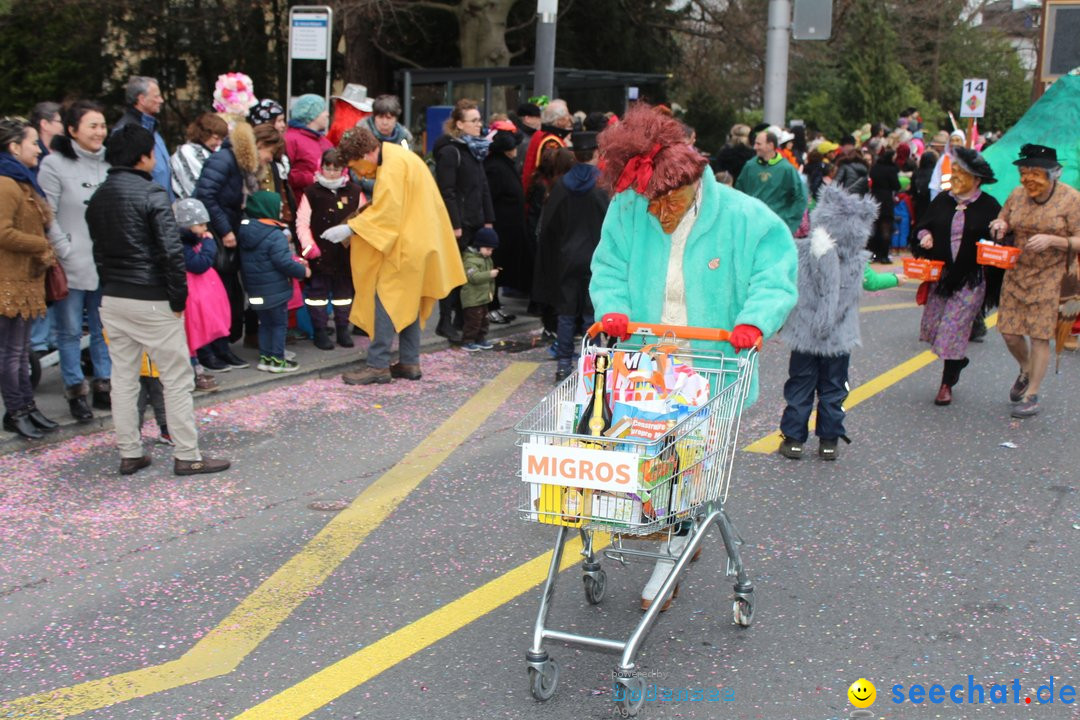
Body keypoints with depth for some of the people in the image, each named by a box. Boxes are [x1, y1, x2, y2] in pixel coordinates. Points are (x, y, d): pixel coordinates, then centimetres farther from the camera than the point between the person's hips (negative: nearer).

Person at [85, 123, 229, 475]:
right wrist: (179, 299, -10)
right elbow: (171, 252, -18)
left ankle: (129, 453, 18)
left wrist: (111, 286, 15)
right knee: (177, 379, 2)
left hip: (112, 299, 7)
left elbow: (98, 251, 12)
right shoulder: (152, 194, -13)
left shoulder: (98, 198, 9)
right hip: (151, 301, -7)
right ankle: (186, 456, 5)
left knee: (123, 378, 12)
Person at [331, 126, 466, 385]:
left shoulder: (393, 167, -18)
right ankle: (409, 362, 17)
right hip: (413, 241, 10)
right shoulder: (395, 157, 12)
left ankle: (378, 365, -8)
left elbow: (385, 212, -23)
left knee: (386, 300, -9)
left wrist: (350, 228, -20)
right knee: (406, 301, 13)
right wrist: (355, 226, 10)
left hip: (406, 244, -10)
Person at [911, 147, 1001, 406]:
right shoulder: (942, 200, 5)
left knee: (954, 327, -4)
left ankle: (947, 383, 12)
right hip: (941, 274, 4)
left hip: (971, 279, -4)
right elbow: (923, 226, 13)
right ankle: (958, 361, 36)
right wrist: (925, 237, -7)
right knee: (932, 324, 7)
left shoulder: (989, 206, -5)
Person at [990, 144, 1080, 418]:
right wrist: (1001, 225, -7)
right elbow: (1004, 223, 17)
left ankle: (1032, 395, 11)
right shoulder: (1018, 195, 2)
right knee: (1009, 332, 5)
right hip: (1016, 273, 4)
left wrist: (1052, 240, -26)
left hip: (1050, 277, -4)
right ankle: (1026, 371, 37)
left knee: (1039, 336, -2)